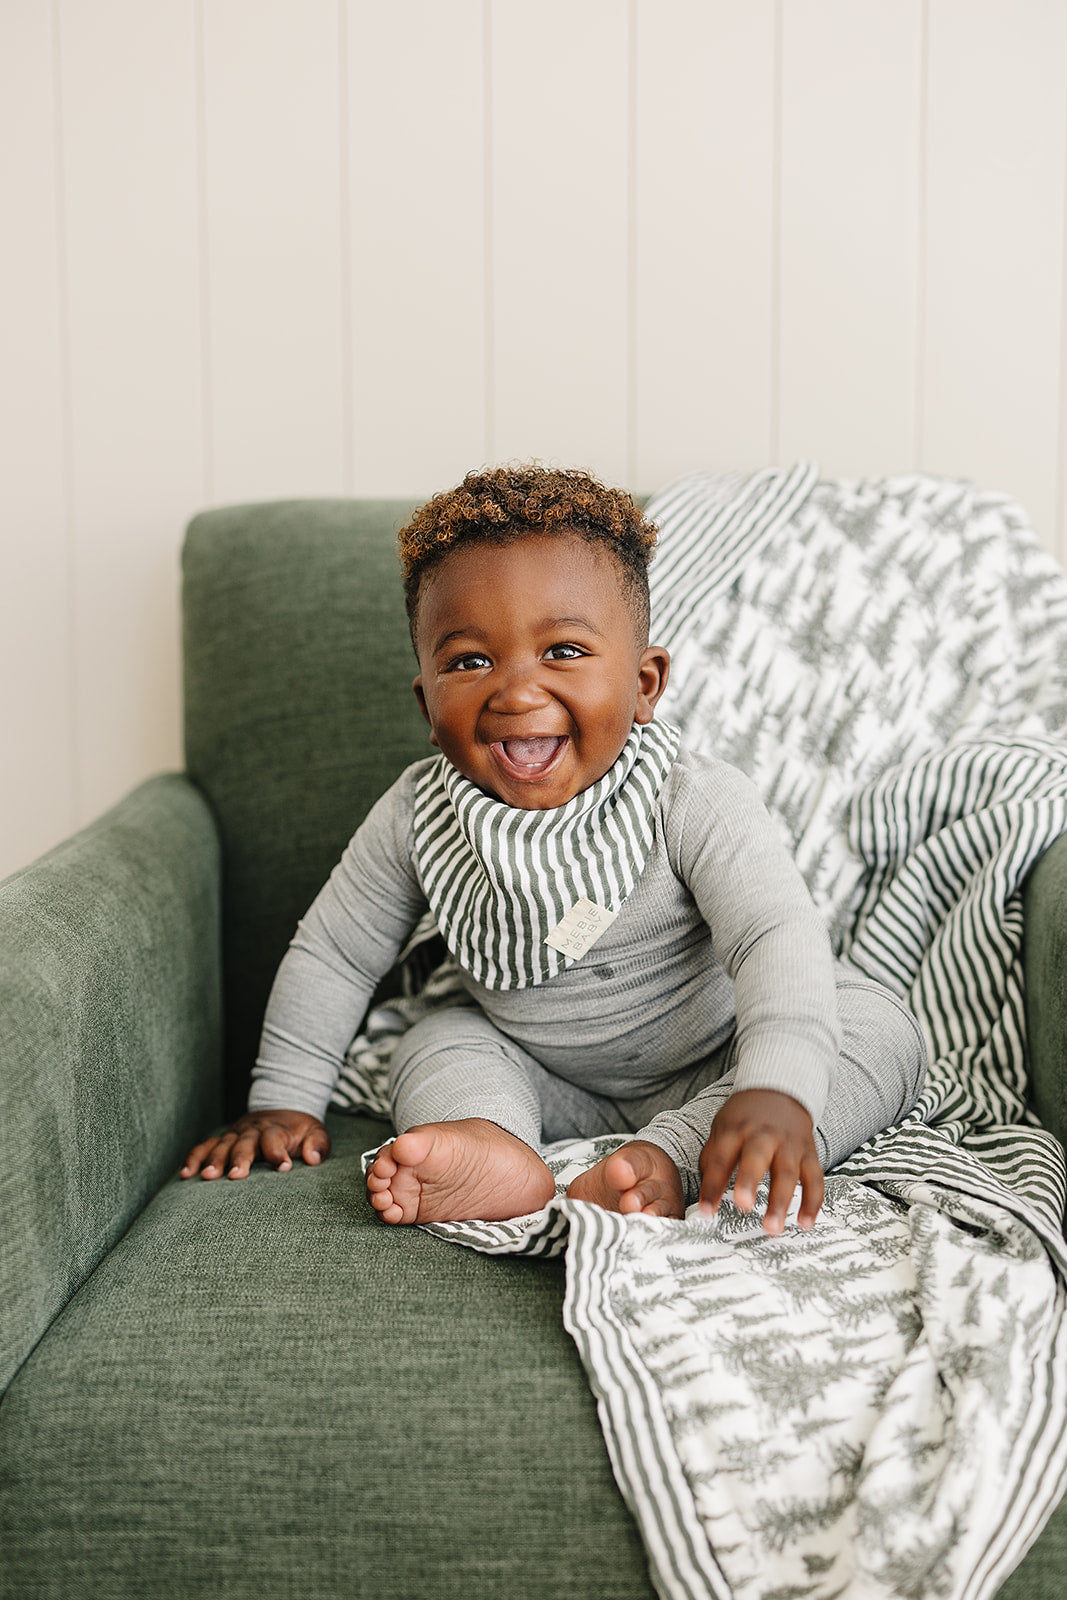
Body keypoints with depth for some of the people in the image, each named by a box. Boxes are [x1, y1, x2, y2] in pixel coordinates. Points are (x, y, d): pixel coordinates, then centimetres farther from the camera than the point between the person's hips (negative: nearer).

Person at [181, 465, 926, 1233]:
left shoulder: (695, 803, -26)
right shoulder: (418, 817, -14)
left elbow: (778, 938, -38)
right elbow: (333, 954, 0)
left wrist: (775, 1092, -55)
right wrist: (286, 1101, 2)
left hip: (711, 1068, -3)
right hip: (546, 1081, 4)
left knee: (881, 1031, -23)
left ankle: (666, 1163, -40)